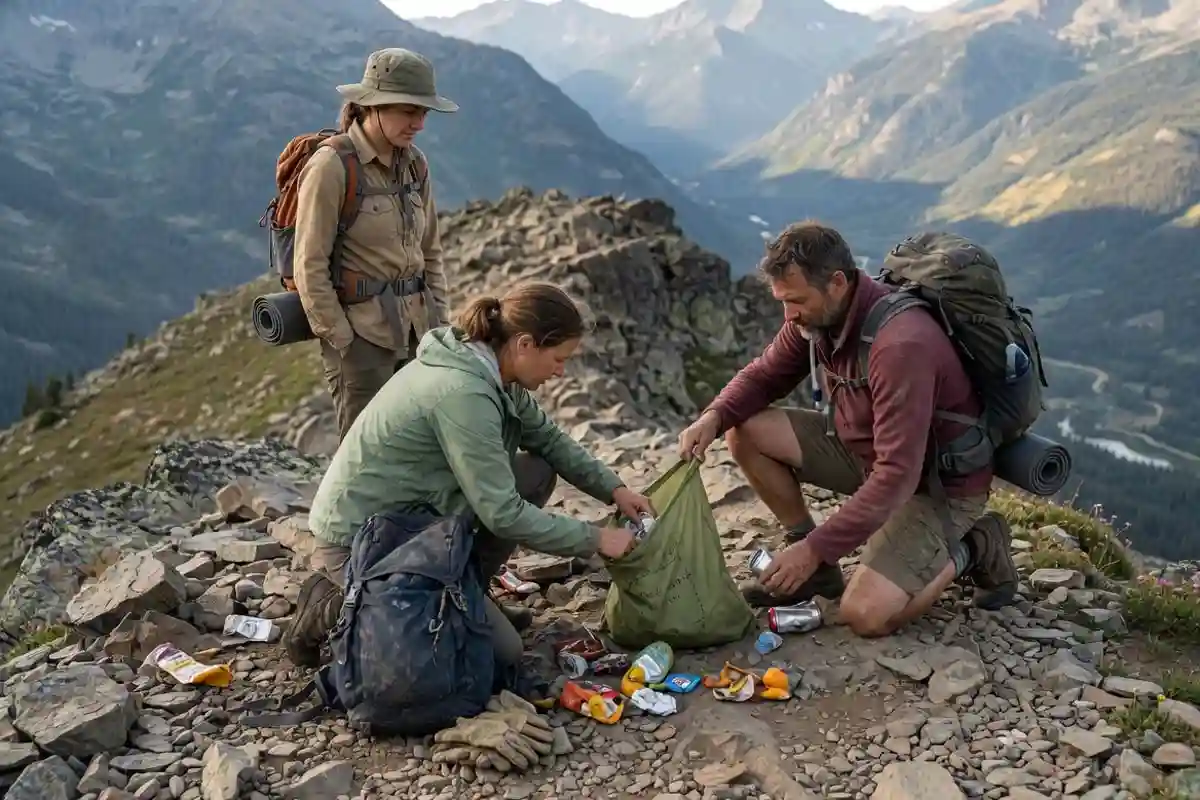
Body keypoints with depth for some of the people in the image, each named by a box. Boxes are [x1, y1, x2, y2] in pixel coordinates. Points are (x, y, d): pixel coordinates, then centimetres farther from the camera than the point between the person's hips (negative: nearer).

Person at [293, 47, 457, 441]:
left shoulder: (414, 163, 8)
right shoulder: (331, 166, -11)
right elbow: (310, 267, -11)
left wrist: (440, 319, 8)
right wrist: (341, 342, -12)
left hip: (415, 328, 6)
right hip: (360, 329, -6)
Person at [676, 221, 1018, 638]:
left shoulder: (901, 346, -35)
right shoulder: (815, 314, -9)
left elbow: (896, 476, -35)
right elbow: (764, 374, 6)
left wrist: (815, 548, -34)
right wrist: (713, 417, -16)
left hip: (938, 483, -8)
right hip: (864, 449, 8)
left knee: (865, 615, -23)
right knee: (744, 431, -6)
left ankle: (969, 551, 4)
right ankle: (816, 570, 7)